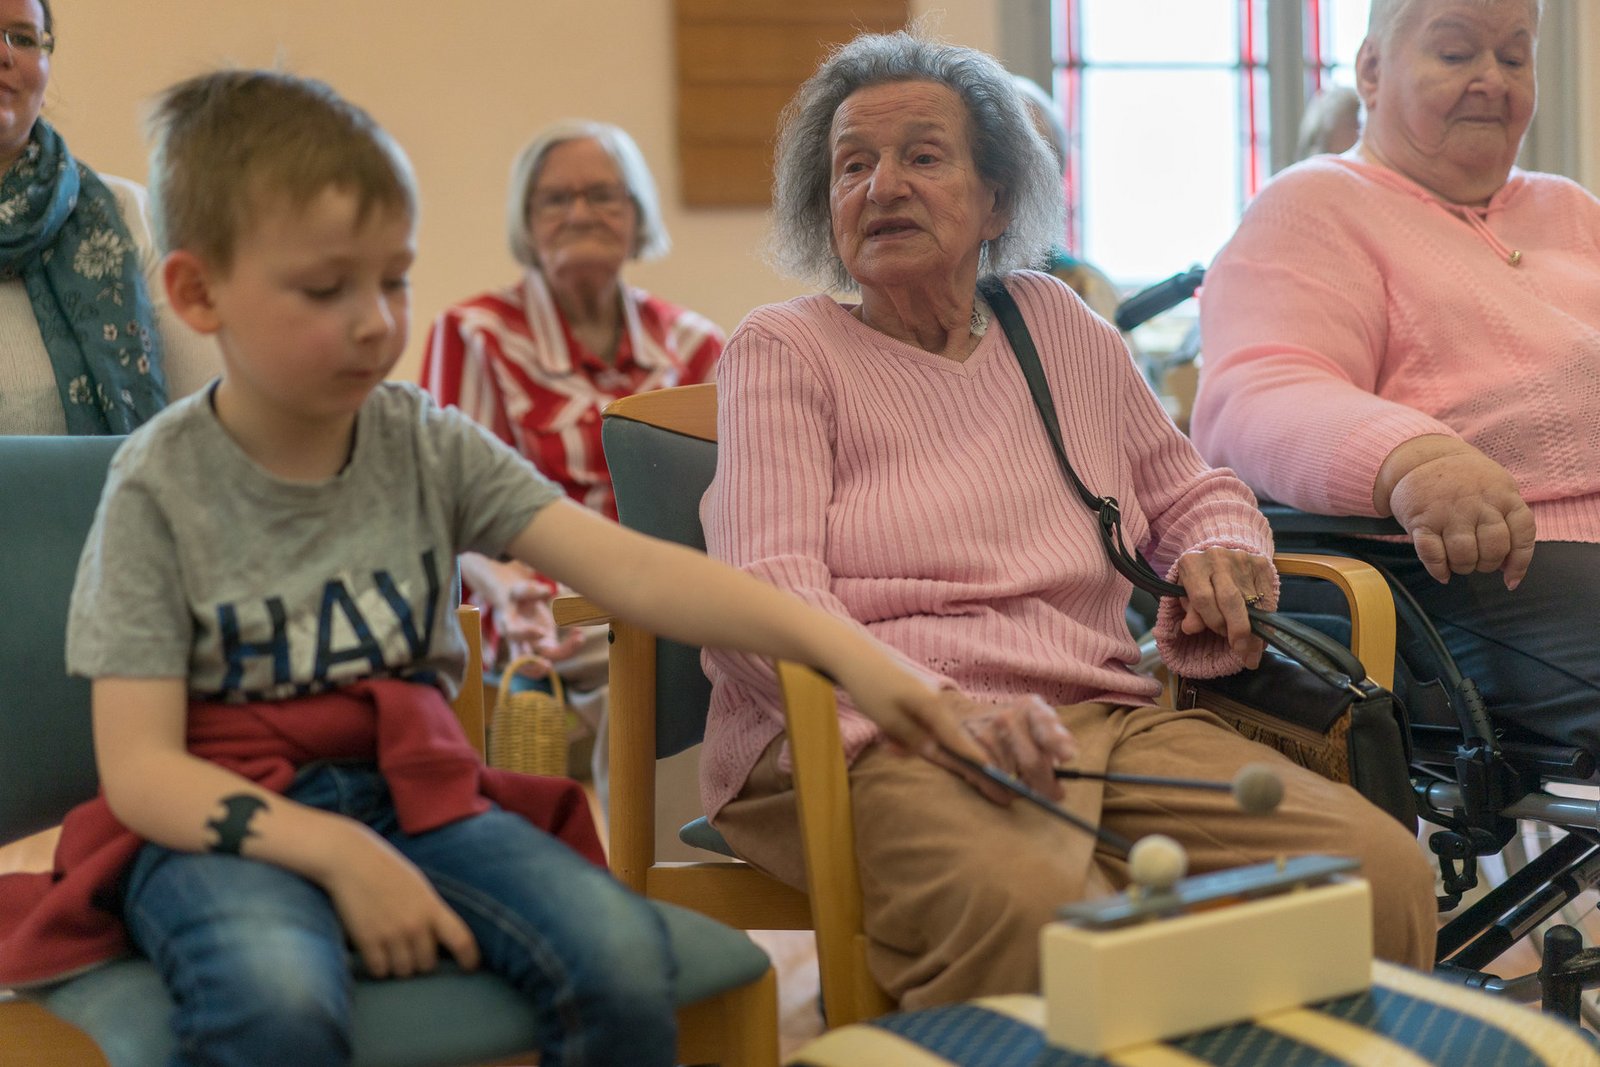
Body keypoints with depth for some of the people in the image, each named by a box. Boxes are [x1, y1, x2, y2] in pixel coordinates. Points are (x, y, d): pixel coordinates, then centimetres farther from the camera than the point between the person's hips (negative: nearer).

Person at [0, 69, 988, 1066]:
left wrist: (840, 645, -22)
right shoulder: (163, 487, -7)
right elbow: (141, 769, -10)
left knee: (623, 953, -24)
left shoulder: (428, 446, 2)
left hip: (410, 790, 4)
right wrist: (336, 854, -23)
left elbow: (632, 569, -9)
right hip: (221, 822, -3)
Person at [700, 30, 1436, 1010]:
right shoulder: (782, 352, 7)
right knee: (1031, 911, -39)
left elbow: (1190, 489, 34)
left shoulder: (1057, 324, 22)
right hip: (867, 741, -4)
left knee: (1383, 872, -22)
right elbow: (763, 592, -8)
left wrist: (1222, 547, 8)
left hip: (1101, 713, 5)